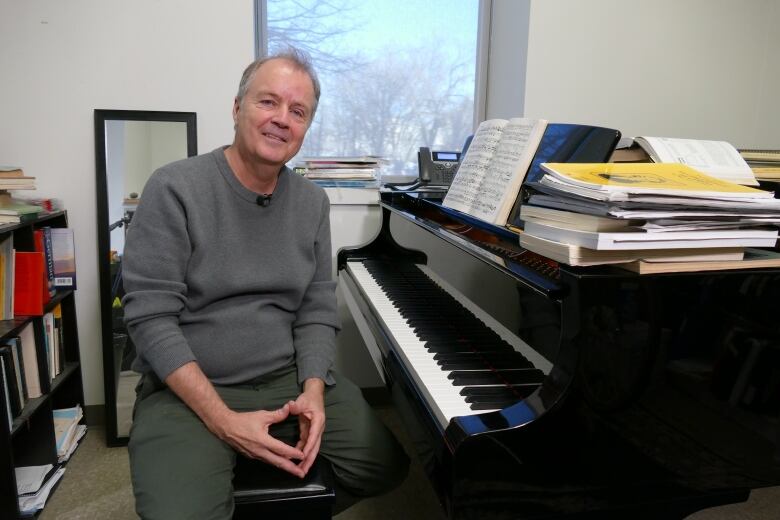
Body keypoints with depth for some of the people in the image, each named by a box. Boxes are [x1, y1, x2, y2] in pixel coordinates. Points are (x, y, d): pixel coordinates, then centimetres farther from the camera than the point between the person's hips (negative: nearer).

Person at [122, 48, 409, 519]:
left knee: (387, 466, -3)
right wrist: (224, 422, -21)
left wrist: (312, 391, -14)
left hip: (290, 378, 5)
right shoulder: (175, 189, -11)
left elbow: (318, 310, 4)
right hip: (189, 390, -4)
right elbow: (151, 316, -15)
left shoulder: (313, 202, 4)